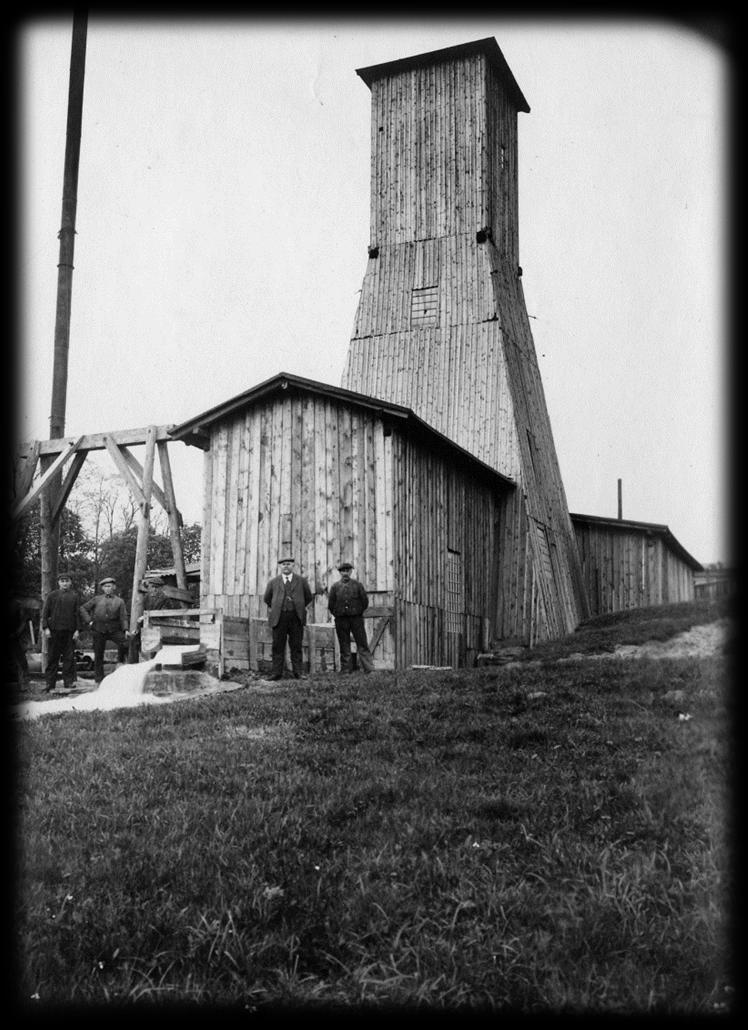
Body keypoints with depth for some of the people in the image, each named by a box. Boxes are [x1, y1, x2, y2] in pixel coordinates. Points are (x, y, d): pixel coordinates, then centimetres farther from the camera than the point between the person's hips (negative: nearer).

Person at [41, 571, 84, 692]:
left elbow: (78, 613, 6)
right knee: (52, 658, 2)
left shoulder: (75, 595, 8)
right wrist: (45, 628, -5)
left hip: (70, 631, 0)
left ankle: (69, 682, 6)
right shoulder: (52, 595, 8)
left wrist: (77, 630, -2)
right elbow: (45, 612, 6)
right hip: (54, 630, 0)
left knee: (69, 657, 0)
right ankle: (50, 684, 6)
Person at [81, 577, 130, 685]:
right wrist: (89, 620, 3)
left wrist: (125, 630, -14)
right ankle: (99, 680, 13)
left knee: (125, 643, -26)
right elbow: (84, 608, 16)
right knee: (98, 655, 3)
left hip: (114, 630, -1)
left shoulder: (119, 601, 7)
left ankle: (121, 661, 2)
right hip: (99, 630, 1)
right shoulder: (97, 599, 10)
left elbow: (123, 617, 1)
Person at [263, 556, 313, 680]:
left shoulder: (301, 581, 8)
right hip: (279, 618, 1)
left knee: (296, 646, 1)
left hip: (296, 618, 0)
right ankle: (276, 672, 4)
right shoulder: (273, 582, 9)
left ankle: (298, 673, 5)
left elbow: (308, 597, 17)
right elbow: (267, 598, 22)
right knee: (278, 647, 0)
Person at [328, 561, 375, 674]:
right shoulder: (335, 587, 5)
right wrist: (337, 615, 6)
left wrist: (359, 613, 5)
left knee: (362, 645, -2)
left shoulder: (358, 585, 5)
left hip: (356, 618, -1)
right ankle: (346, 669, 12)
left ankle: (369, 668, -2)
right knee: (344, 647, 6)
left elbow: (365, 601, 6)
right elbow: (330, 604, 8)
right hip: (341, 620, 1)